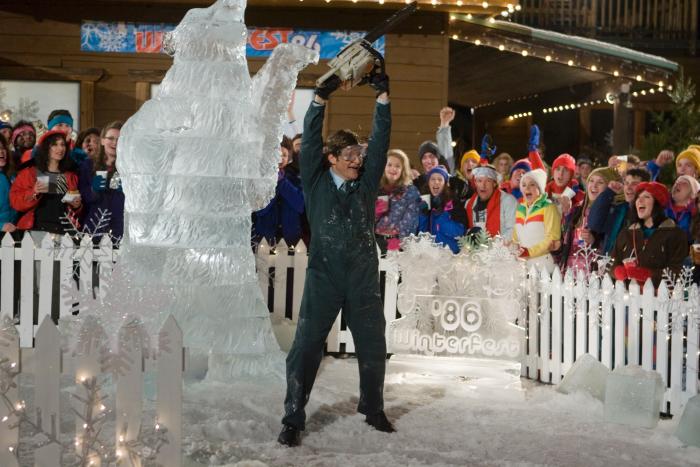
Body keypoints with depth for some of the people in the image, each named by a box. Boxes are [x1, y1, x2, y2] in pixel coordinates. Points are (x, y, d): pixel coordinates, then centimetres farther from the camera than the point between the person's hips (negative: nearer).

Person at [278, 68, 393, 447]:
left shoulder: (367, 181, 7)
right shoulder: (316, 182, 2)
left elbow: (380, 139, 1)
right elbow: (310, 140, -7)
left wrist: (383, 94, -6)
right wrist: (321, 97, -14)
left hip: (364, 278, 3)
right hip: (323, 277, -2)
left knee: (373, 348, 12)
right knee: (306, 348, -2)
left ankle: (373, 409, 31)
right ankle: (293, 419, 6)